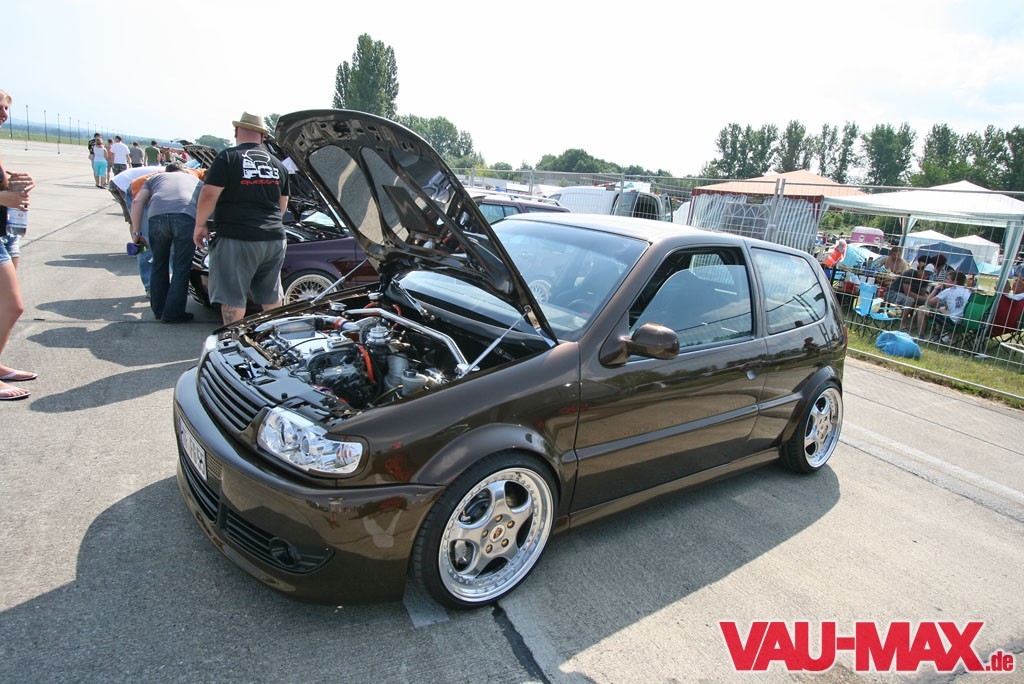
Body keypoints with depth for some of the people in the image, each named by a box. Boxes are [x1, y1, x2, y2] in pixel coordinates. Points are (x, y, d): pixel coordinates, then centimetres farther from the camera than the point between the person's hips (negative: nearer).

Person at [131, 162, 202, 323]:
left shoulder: (155, 178, 35)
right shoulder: (196, 180, 38)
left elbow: (137, 201, 18)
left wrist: (136, 232, 16)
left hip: (157, 216, 2)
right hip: (186, 217, -1)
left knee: (159, 265, 18)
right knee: (181, 268, 7)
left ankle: (158, 310, 26)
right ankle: (173, 313, 7)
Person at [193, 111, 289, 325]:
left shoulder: (228, 157, -5)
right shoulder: (278, 164, 13)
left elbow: (208, 195, -12)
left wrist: (200, 226, 0)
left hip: (237, 238, -6)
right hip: (274, 239, 6)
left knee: (232, 297, 2)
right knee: (271, 296, 17)